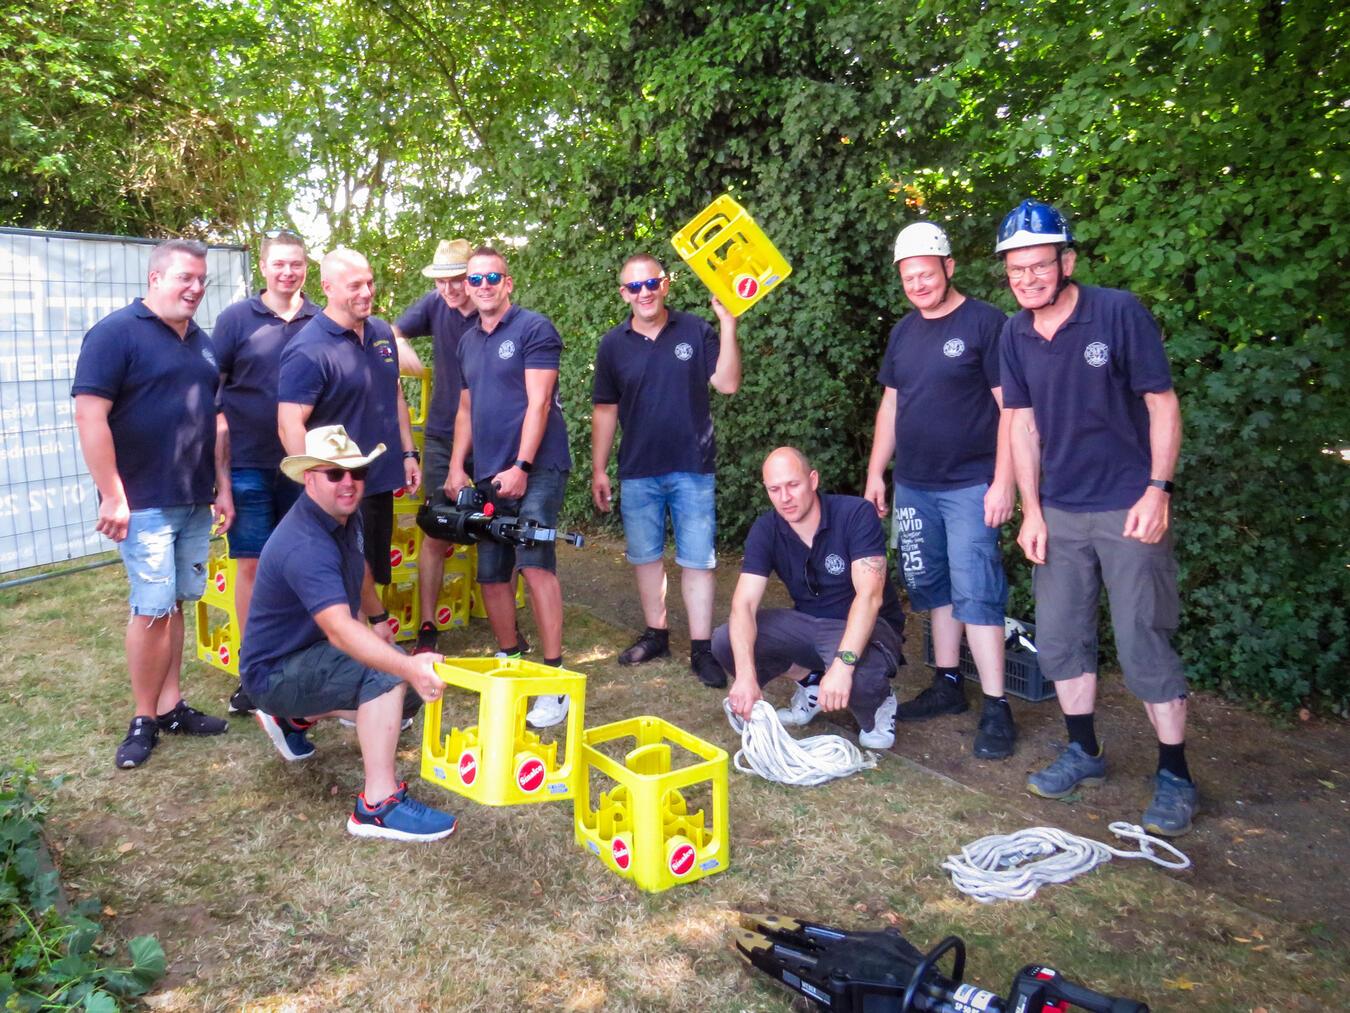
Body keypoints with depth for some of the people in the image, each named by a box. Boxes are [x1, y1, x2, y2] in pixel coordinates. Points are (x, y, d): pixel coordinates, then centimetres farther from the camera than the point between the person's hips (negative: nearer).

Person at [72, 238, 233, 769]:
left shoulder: (201, 342, 14)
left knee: (174, 604, 12)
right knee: (152, 609, -4)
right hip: (144, 504, -6)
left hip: (196, 502, 7)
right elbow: (89, 416, -15)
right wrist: (112, 497, -17)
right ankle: (143, 718, 11)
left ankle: (170, 706, 21)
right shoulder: (116, 333, -9)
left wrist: (222, 485, 14)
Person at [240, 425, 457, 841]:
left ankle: (295, 718, 21)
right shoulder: (305, 545, -31)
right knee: (386, 674, -31)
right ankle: (378, 805, -27)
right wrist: (408, 666, -57)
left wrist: (371, 629, 13)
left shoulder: (348, 517, -2)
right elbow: (339, 630, -45)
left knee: (416, 690, 11)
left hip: (313, 652, 9)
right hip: (276, 672, -9)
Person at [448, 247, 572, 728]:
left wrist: (521, 466, -17)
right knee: (491, 573, 8)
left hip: (534, 469, -7)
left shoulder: (534, 328, -4)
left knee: (536, 565, -16)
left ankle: (553, 678, -12)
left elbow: (538, 402, -12)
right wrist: (457, 467, 11)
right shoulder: (468, 342, 18)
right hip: (486, 475, 7)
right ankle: (509, 660, 25)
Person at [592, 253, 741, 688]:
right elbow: (605, 410, 8)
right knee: (645, 556, 12)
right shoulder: (613, 345, 4)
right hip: (638, 472, 3)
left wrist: (728, 325, -18)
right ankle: (656, 634, 27)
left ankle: (701, 648, 7)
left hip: (692, 468, -2)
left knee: (697, 560, 0)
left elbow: (727, 383, -11)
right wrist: (598, 469, 6)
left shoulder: (695, 331, -2)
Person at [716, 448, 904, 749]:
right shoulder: (765, 531, -10)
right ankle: (809, 681, 7)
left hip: (865, 625, -4)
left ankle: (878, 705, 0)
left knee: (859, 677, -39)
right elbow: (744, 604, -19)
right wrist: (745, 674, -35)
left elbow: (869, 594, -32)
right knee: (724, 641, -16)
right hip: (807, 623, 5)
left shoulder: (856, 514, -22)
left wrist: (843, 663, -45)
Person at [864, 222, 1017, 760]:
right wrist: (876, 471, 12)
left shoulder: (984, 323, -8)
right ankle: (948, 685, 25)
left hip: (969, 484, -6)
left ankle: (996, 708, -1)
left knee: (974, 591, -8)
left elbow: (1010, 406, -10)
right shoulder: (904, 331, 12)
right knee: (930, 587, 12)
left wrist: (1003, 482, -15)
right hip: (913, 485, 7)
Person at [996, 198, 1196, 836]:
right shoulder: (1015, 335, 3)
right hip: (1059, 512, 5)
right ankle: (1084, 753, 29)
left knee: (1143, 645, -3)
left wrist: (1158, 490, -14)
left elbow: (1162, 404, -8)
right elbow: (1024, 424, 7)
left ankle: (1175, 777, 14)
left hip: (1128, 508, -5)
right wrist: (1031, 511, 3)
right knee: (1059, 640, 10)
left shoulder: (1118, 312, -11)